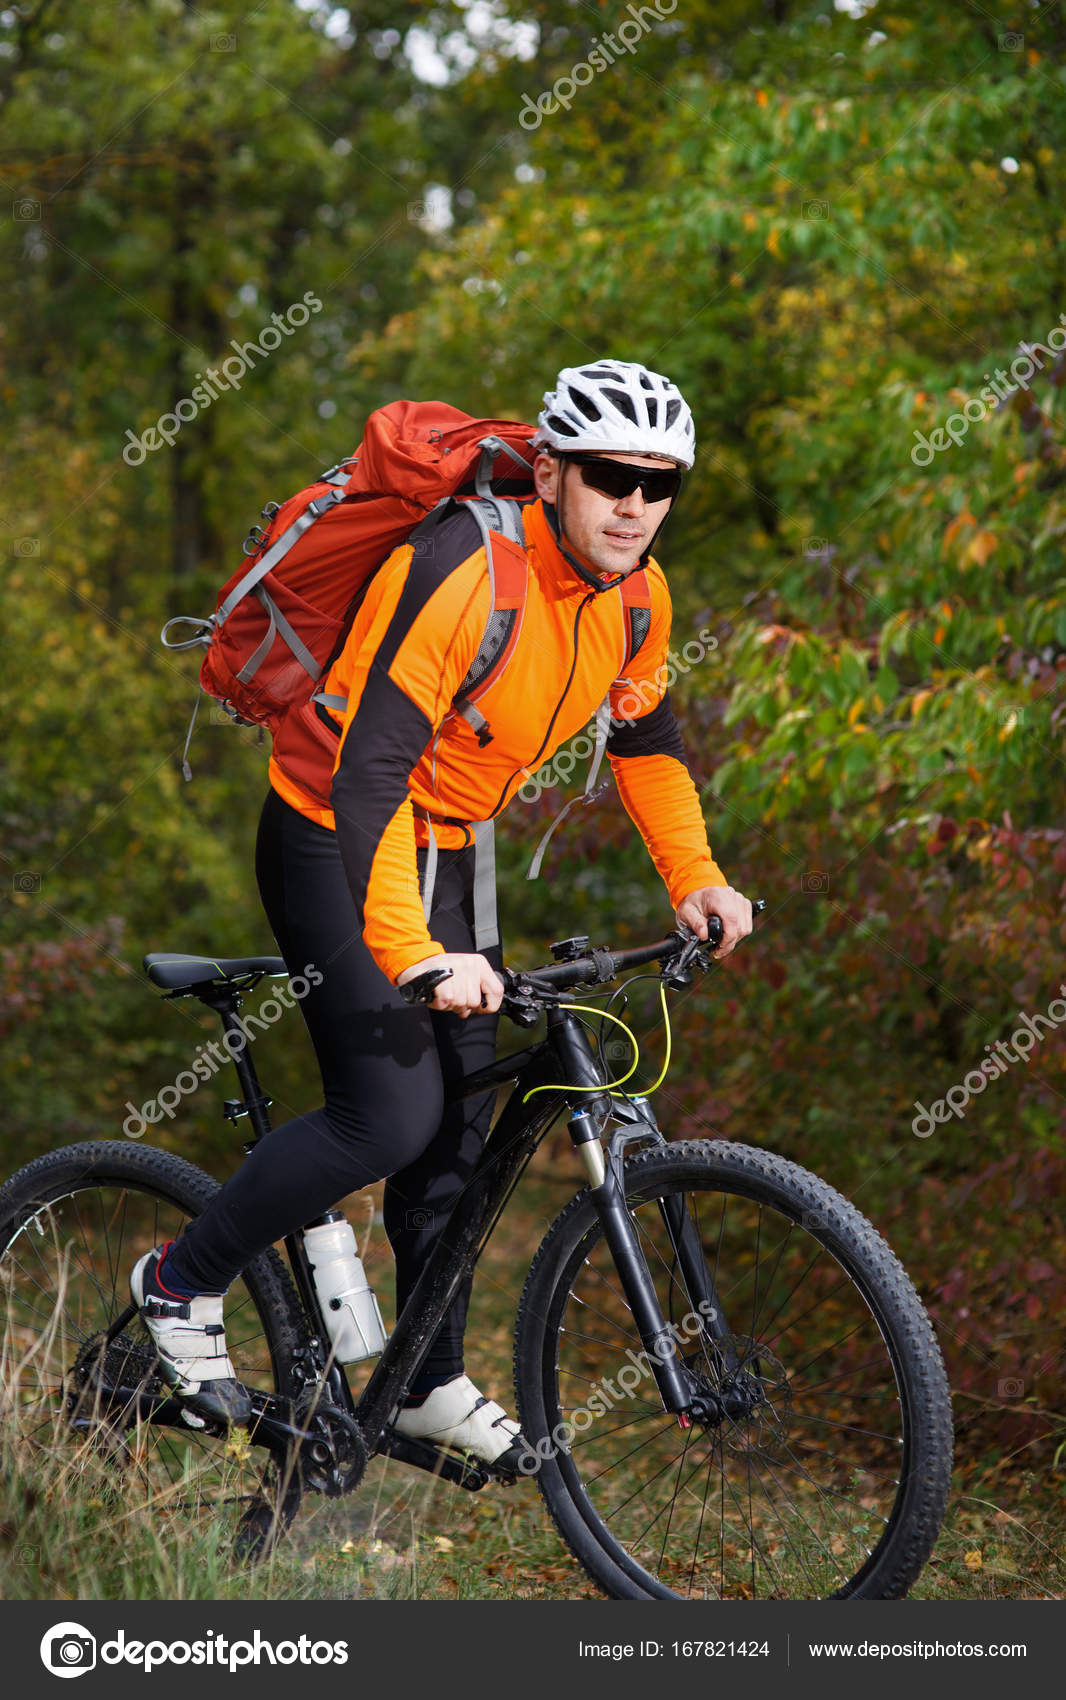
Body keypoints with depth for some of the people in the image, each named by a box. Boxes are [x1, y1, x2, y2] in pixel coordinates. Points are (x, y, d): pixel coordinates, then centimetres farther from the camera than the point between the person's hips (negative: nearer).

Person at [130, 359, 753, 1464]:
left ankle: (432, 1384, 23)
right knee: (392, 1113, -17)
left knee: (460, 1118, 9)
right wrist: (410, 952, -44)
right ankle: (181, 1284, 3)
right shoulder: (463, 576, -30)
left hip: (450, 851, 8)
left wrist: (695, 878, 0)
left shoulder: (636, 596, -6)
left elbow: (645, 737, 13)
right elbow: (370, 775, -35)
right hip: (339, 841, -7)